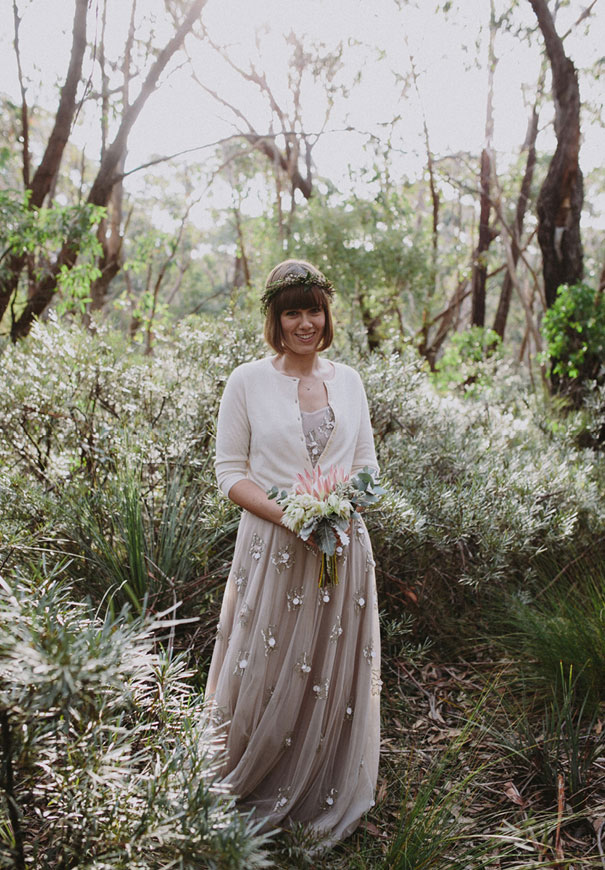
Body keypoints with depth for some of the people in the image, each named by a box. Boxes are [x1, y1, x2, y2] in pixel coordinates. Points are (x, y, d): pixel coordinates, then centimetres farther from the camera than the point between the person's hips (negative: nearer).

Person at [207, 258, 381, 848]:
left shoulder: (347, 380, 8)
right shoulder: (247, 382, -2)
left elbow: (366, 462, 13)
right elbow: (230, 472, -2)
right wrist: (287, 513, -17)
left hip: (342, 549, 3)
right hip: (273, 548, -3)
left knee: (335, 679, 12)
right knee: (268, 677, 6)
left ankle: (328, 804, 35)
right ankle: (253, 799, 32)